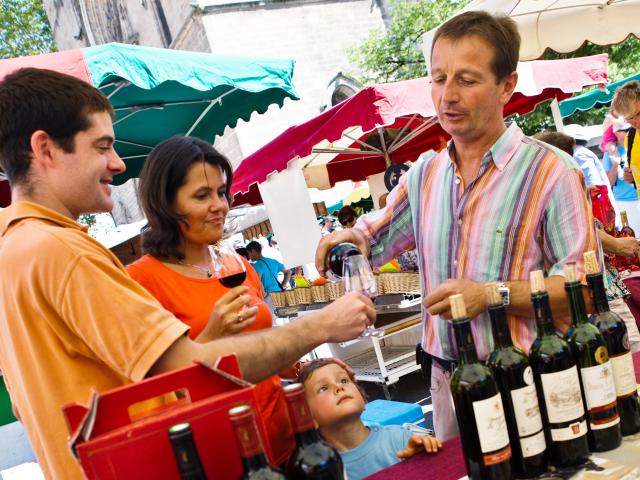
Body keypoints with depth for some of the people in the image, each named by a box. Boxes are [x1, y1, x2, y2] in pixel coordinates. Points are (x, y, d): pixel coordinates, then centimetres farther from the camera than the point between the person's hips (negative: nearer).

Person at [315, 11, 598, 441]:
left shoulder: (549, 171, -12)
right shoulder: (424, 176, 8)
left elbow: (585, 283, -15)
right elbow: (373, 238, 18)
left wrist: (494, 294, -23)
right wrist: (350, 238, -4)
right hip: (449, 378, 5)